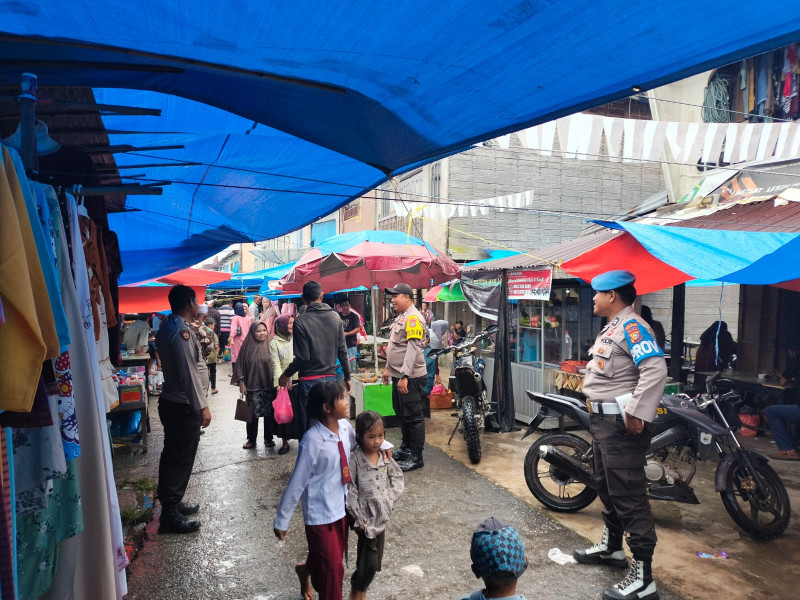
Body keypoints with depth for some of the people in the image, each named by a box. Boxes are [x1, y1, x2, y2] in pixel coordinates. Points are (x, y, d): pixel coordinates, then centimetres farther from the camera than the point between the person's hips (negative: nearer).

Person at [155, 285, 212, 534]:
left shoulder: (168, 326, 10)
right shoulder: (181, 330, -20)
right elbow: (189, 372, -22)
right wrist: (202, 407, -19)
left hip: (172, 401, 10)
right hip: (184, 405, -10)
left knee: (173, 455, 18)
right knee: (181, 458, -1)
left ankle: (171, 503, 32)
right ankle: (170, 516, 8)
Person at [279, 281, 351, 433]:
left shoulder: (301, 321, -11)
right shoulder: (335, 317, 2)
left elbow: (303, 357, -13)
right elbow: (342, 351, 3)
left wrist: (286, 374, 3)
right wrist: (347, 377, 13)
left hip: (309, 381, -4)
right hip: (331, 377, 4)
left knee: (306, 426, 7)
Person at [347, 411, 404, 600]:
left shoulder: (385, 457, -2)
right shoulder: (354, 460, -17)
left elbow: (398, 477, 9)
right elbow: (349, 491, -16)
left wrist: (390, 497, -5)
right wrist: (360, 519, -15)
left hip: (382, 516, 5)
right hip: (366, 518, -5)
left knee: (375, 560, 15)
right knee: (369, 562, -5)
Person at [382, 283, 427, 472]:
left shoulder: (413, 318, -16)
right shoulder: (400, 317, 16)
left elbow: (413, 349, -24)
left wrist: (404, 376, -28)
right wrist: (388, 368, 23)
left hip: (410, 378, -11)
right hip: (398, 376, 11)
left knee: (413, 417, -2)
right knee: (401, 414, 20)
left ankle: (416, 457, 6)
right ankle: (406, 448, 35)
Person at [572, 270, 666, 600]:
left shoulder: (631, 326, -17)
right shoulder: (612, 327, 15)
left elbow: (655, 369, -29)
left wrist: (637, 414, -30)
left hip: (621, 424, -11)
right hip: (603, 420, 11)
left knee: (629, 497, -6)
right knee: (607, 487, 22)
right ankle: (611, 546, 40)